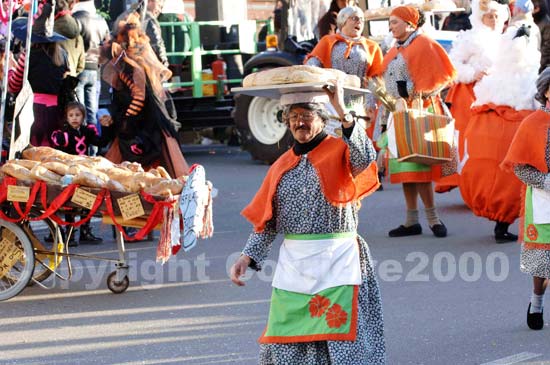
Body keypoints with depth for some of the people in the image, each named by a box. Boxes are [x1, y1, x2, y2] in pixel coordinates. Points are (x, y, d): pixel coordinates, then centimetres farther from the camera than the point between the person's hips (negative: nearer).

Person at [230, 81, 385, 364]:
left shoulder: (340, 152, 0)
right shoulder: (282, 166, 13)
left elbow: (365, 158, -25)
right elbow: (266, 221, 15)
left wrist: (342, 112, -28)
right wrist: (248, 256, 4)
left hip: (337, 265, -5)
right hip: (292, 266, 5)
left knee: (342, 340, -8)